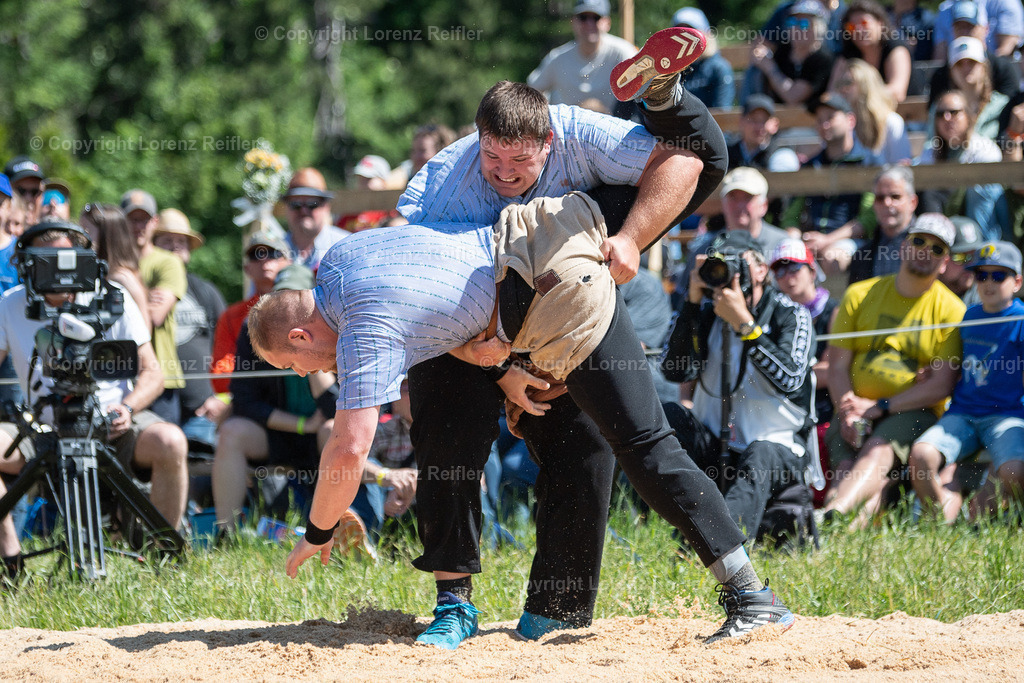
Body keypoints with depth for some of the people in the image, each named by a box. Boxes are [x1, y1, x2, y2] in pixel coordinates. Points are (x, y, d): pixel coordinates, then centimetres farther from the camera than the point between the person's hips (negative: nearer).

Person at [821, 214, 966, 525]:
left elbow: (942, 385, -3)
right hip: (856, 409, 5)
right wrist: (848, 412, -10)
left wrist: (880, 407, -11)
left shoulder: (951, 310, 4)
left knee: (877, 452, -36)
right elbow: (837, 365, 10)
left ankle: (828, 517, -59)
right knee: (848, 467, -28)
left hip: (914, 411, -5)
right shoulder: (860, 295, 12)